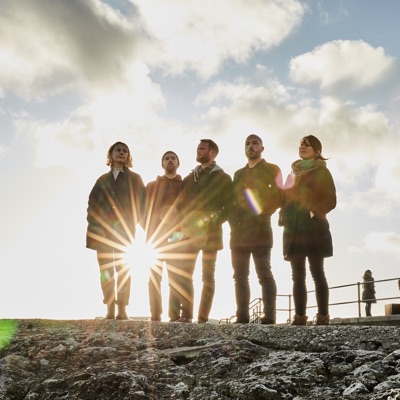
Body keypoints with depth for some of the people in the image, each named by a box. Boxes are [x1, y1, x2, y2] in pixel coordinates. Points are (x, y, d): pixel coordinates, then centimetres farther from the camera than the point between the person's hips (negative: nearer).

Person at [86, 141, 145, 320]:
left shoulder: (134, 178, 12)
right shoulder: (102, 180, 17)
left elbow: (141, 203, 4)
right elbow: (92, 204, 10)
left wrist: (133, 224, -8)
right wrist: (93, 228, -4)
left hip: (124, 230, -2)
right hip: (103, 229, 2)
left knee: (123, 268, -7)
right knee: (105, 269, -3)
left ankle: (122, 310, -7)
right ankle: (110, 310, -3)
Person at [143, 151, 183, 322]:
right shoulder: (152, 185, 17)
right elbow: (145, 211, 10)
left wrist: (182, 232, -8)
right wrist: (149, 233, -4)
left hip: (176, 239, -1)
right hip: (155, 238, 1)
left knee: (175, 279, -5)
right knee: (155, 277, -1)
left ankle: (175, 316, -5)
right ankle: (155, 315, 0)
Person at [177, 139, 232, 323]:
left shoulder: (223, 178, 6)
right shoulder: (189, 178, 18)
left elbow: (228, 207, 0)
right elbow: (182, 205, 15)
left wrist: (213, 222, -13)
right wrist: (185, 227, -1)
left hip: (211, 234, -4)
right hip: (190, 233, 4)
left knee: (208, 276, 0)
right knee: (185, 274, -4)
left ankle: (203, 316, 1)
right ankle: (186, 314, -1)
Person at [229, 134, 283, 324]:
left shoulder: (272, 170, 9)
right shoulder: (238, 174, 24)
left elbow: (278, 197, -1)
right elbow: (232, 200, 20)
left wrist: (261, 214, -11)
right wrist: (233, 220, 4)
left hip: (259, 230, -5)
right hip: (238, 231, 5)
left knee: (264, 274, -8)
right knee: (240, 276, 2)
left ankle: (269, 316, -8)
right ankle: (242, 316, 4)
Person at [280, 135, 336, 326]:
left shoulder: (321, 171, 4)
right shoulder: (293, 173, 19)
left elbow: (330, 200, -4)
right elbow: (285, 198, 19)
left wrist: (315, 211, -17)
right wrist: (283, 216, 2)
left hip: (313, 227, -5)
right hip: (293, 228, 5)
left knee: (317, 272, -6)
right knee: (298, 275, 3)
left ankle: (323, 316, -4)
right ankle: (300, 316, 4)